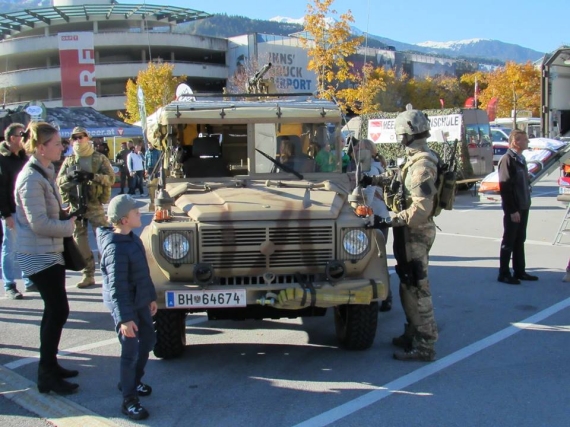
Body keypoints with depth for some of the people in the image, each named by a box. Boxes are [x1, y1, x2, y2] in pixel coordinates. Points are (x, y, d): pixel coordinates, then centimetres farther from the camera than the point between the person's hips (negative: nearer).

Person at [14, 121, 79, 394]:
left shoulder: (45, 172, 11)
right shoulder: (31, 179, -20)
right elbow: (39, 223, -24)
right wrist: (69, 226, -11)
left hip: (50, 252, 10)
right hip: (38, 255, -10)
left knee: (55, 310, 15)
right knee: (58, 311, -7)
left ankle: (49, 365, 28)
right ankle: (46, 376, 2)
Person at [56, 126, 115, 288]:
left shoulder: (99, 158, 2)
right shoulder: (68, 161, 12)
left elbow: (111, 178, -9)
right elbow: (59, 181, 6)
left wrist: (92, 176, -24)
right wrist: (69, 176, -16)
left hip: (95, 204, -4)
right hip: (76, 206, 4)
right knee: (80, 241, 7)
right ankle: (88, 274, 16)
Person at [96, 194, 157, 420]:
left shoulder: (133, 238, 3)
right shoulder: (115, 249, -26)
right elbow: (117, 288, -26)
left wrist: (151, 296, 19)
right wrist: (124, 319, -25)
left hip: (140, 301, 10)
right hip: (125, 306, -9)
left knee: (148, 340, 20)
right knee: (130, 351, -2)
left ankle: (132, 381, 38)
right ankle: (129, 400, 10)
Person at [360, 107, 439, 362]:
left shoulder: (421, 165, -21)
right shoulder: (415, 160, 11)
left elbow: (421, 209, -27)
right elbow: (397, 177, 32)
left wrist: (390, 221, -26)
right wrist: (372, 180, 35)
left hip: (415, 233, -10)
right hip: (411, 232, 10)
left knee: (416, 289, -6)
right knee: (409, 286, 17)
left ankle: (425, 346, 0)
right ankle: (412, 336, 28)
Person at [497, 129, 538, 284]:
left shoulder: (520, 159, 13)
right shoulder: (507, 160, -15)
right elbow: (504, 187, -19)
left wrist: (526, 204, 13)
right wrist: (512, 210, -21)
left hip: (523, 207, 8)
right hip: (513, 209, -8)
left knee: (520, 240, 14)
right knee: (509, 241, -1)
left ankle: (519, 271, 23)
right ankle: (504, 274, 8)